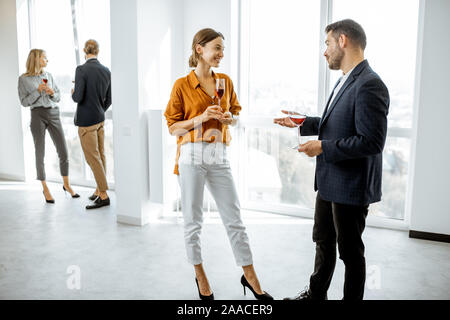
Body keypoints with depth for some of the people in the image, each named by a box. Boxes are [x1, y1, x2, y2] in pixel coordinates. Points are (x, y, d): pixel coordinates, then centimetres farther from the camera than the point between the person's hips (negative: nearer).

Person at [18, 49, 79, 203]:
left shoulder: (49, 76, 12)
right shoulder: (23, 79, 0)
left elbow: (58, 97, 14)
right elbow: (24, 102, -2)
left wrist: (52, 93, -7)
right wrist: (38, 91, -14)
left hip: (54, 114, 4)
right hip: (38, 115, -3)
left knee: (64, 152, 2)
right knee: (40, 154, 3)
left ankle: (66, 185, 20)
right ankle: (45, 189, 17)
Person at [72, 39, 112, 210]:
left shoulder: (81, 70, -15)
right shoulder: (106, 71, 3)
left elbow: (78, 98, -20)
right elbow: (108, 100, 9)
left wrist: (73, 93, 3)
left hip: (86, 120, -7)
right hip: (100, 119, 7)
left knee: (92, 157, -2)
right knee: (100, 155, 13)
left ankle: (104, 195, 1)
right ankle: (99, 190, 24)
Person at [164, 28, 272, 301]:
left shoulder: (226, 81, 8)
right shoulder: (182, 85, -3)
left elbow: (235, 113, 19)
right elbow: (173, 127, -2)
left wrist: (230, 118, -4)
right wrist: (201, 118, -17)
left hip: (219, 157, 3)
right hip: (192, 157, -3)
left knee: (235, 219, 7)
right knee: (193, 220, 8)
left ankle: (250, 276, 21)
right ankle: (200, 276, 27)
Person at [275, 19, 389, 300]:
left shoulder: (370, 85, -22)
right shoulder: (346, 81, 10)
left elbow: (372, 141, -26)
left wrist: (324, 148, -22)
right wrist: (303, 123, 12)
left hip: (351, 187, -10)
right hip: (329, 182, 10)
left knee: (350, 251, 8)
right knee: (323, 241, 23)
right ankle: (316, 294, 42)